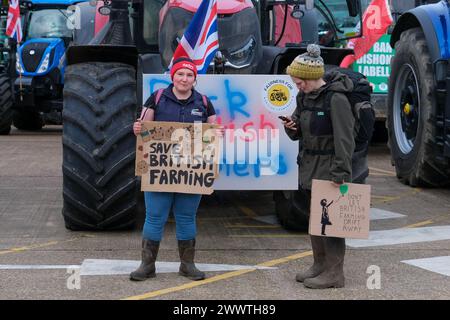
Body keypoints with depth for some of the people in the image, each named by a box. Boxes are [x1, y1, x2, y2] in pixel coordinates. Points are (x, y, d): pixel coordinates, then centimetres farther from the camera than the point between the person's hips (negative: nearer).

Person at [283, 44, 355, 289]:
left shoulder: (336, 99, -16)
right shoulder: (304, 97, 9)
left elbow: (344, 139, -19)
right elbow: (299, 133, 18)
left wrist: (341, 173, -23)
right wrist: (291, 127, -5)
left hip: (328, 169, -9)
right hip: (308, 167, 9)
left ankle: (334, 273, 3)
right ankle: (320, 265, 27)